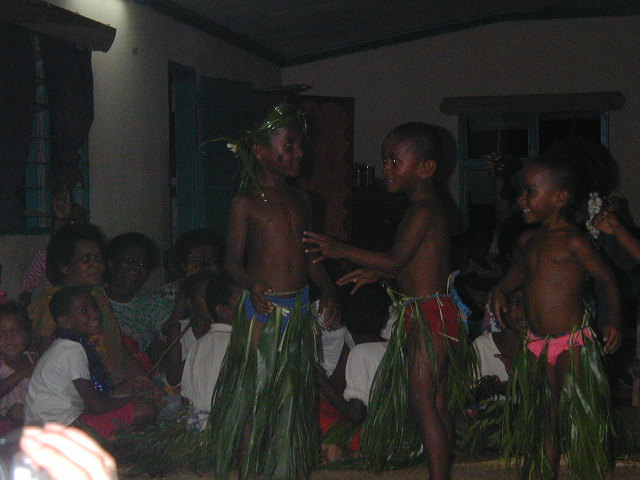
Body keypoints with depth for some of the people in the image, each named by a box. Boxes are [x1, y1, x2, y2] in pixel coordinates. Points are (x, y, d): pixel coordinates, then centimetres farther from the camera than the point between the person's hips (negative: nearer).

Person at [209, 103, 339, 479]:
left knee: (293, 397, 10)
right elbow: (234, 259, -7)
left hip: (299, 308, 6)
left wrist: (328, 290, 5)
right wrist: (251, 284, -27)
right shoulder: (247, 202, -7)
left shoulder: (301, 199, 10)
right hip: (262, 311, -6)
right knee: (254, 396, -2)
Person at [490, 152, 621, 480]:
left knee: (579, 418, -1)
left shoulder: (572, 240, -13)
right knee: (547, 417, 15)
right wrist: (501, 290, 9)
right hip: (536, 343, 7)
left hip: (572, 343, -7)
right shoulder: (528, 240, 8)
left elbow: (605, 278, -8)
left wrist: (615, 320, -16)